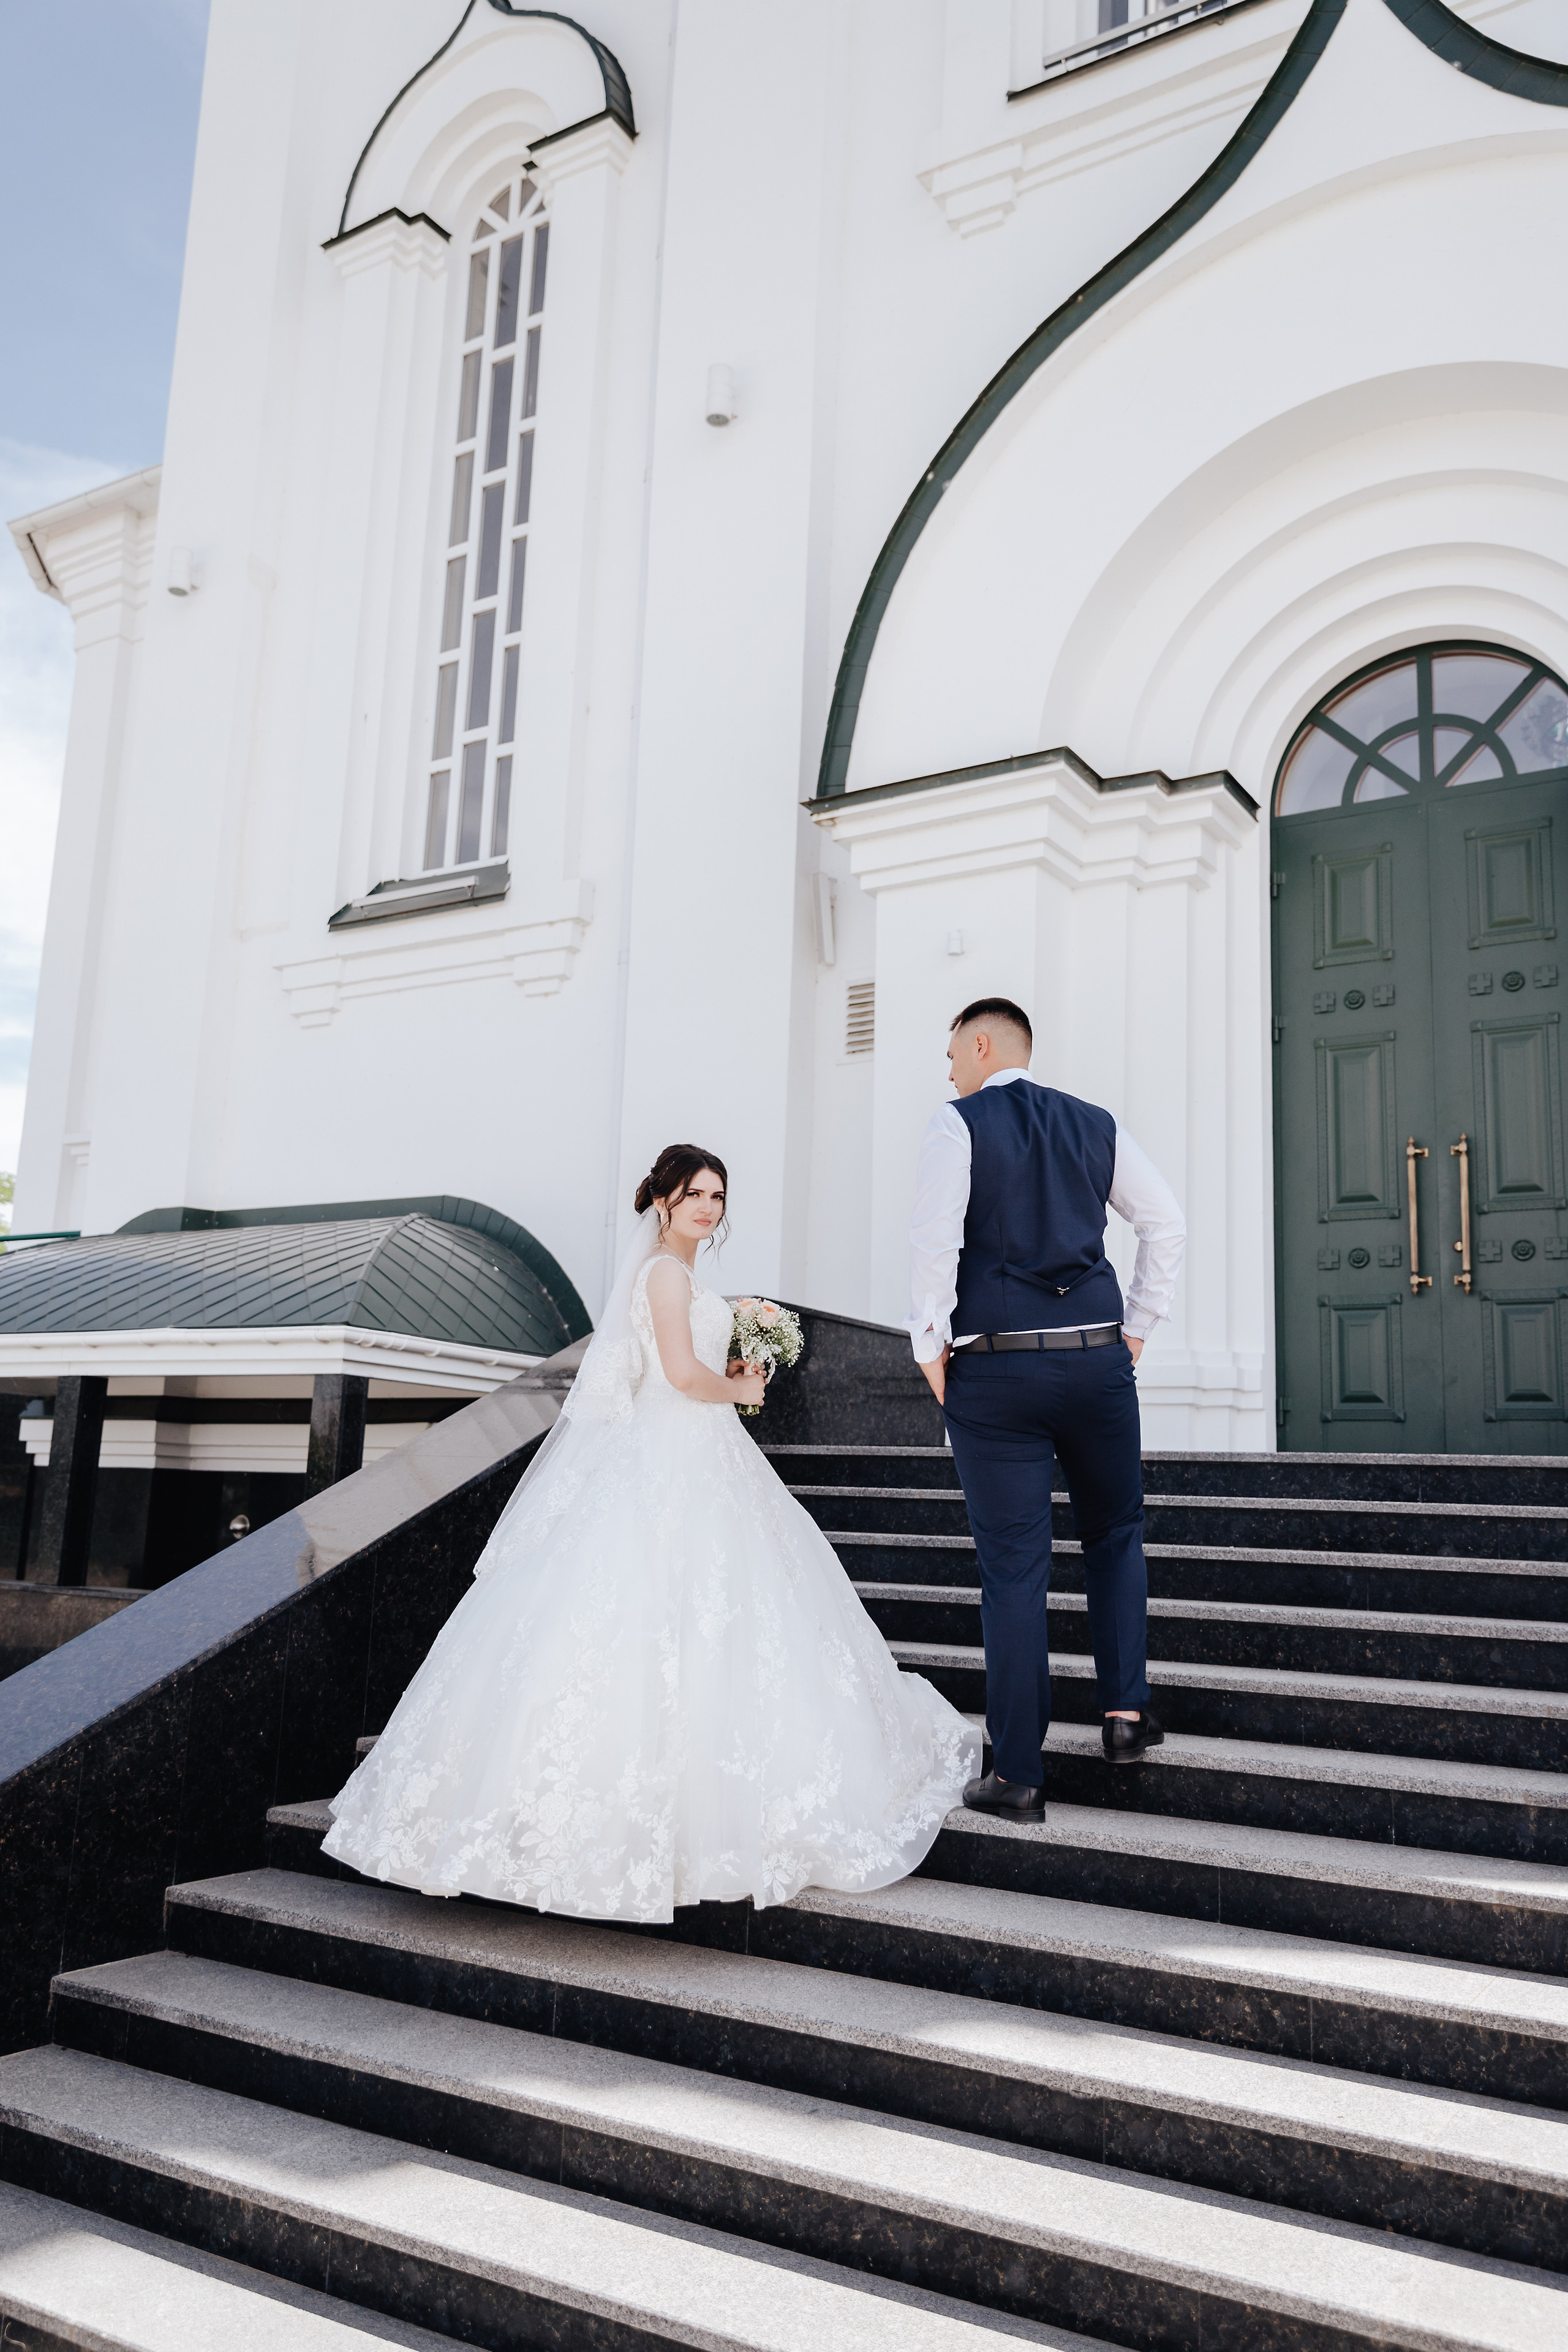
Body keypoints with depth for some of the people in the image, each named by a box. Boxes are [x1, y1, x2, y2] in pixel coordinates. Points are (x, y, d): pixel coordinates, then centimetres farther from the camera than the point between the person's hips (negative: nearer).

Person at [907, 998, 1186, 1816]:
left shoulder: (959, 1122, -2)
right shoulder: (1097, 1125, 12)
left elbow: (935, 1240, -13)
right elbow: (1165, 1221, 9)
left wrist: (930, 1346, -4)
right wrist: (1137, 1326, 14)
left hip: (991, 1370, -3)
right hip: (1097, 1359, 4)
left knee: (1013, 1570, 2)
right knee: (1115, 1536, 24)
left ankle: (1018, 1773, 9)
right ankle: (1126, 1710, 16)